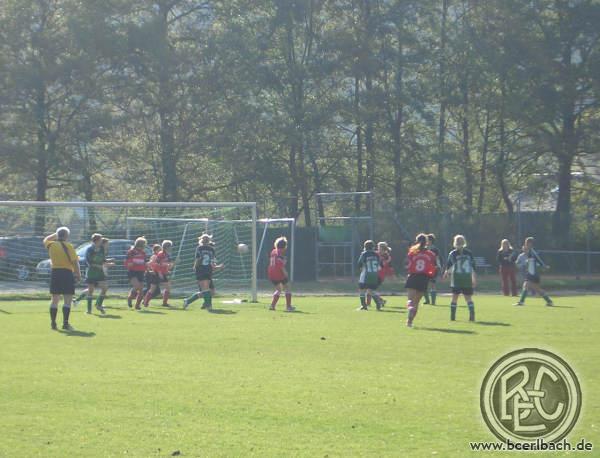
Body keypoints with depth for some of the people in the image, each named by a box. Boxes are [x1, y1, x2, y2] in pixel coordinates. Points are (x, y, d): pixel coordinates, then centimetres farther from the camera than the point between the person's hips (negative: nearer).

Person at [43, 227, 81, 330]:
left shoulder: (51, 245, 4)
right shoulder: (69, 247, -9)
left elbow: (46, 240, 29)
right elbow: (75, 262, -12)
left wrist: (55, 234, 28)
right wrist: (78, 274, -3)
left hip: (55, 273, 5)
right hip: (67, 273, -5)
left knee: (55, 299, 12)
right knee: (67, 300, -2)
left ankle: (53, 323, 15)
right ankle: (65, 323, -7)